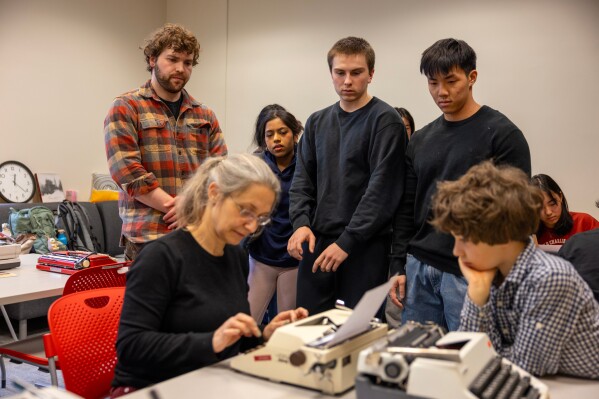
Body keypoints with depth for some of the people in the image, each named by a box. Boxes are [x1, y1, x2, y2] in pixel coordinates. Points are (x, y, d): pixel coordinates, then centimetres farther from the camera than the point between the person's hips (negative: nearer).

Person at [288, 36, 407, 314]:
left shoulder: (385, 121, -5)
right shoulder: (317, 122, 12)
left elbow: (382, 189, -12)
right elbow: (303, 179, 11)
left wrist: (347, 241, -15)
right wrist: (301, 222, -6)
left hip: (365, 247, -5)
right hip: (317, 242, 5)